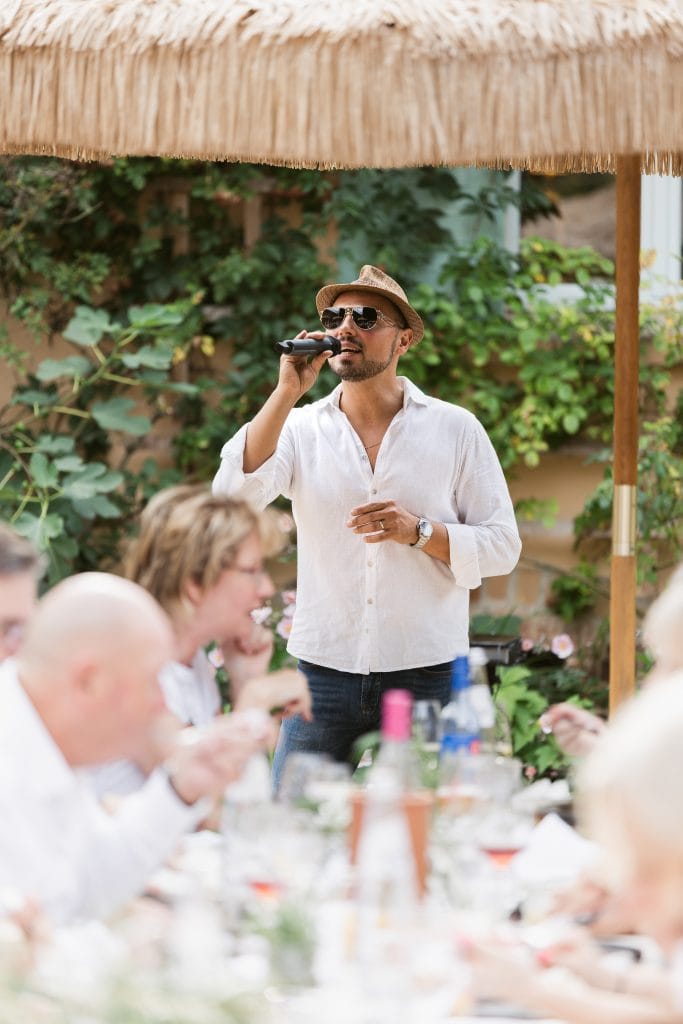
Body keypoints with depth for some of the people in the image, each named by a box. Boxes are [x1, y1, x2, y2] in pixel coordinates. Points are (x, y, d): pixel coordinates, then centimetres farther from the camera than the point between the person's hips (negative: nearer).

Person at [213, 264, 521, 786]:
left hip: (425, 677, -1)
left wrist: (418, 531, -14)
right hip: (324, 670, 1)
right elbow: (234, 495, -12)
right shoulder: (301, 428, 6)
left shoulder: (455, 429, 4)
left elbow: (502, 547, 3)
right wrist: (288, 391, -15)